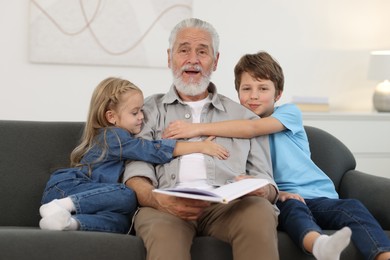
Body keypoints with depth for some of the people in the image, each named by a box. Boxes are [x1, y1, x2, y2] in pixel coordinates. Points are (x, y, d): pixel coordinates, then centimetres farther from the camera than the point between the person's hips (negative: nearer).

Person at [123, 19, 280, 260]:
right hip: (168, 205, -2)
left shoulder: (244, 116, 25)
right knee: (163, 231, -39)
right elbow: (136, 177, 7)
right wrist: (160, 200, -17)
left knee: (259, 211, -34)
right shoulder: (149, 111, 20)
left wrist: (260, 190, -9)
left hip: (229, 204, 3)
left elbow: (265, 181, 18)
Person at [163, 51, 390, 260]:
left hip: (319, 196, 1)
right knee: (292, 206, -36)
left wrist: (198, 128, -19)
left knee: (352, 207, -30)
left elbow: (252, 128, -13)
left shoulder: (290, 113, 7)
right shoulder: (236, 129, 14)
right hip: (281, 200, -1)